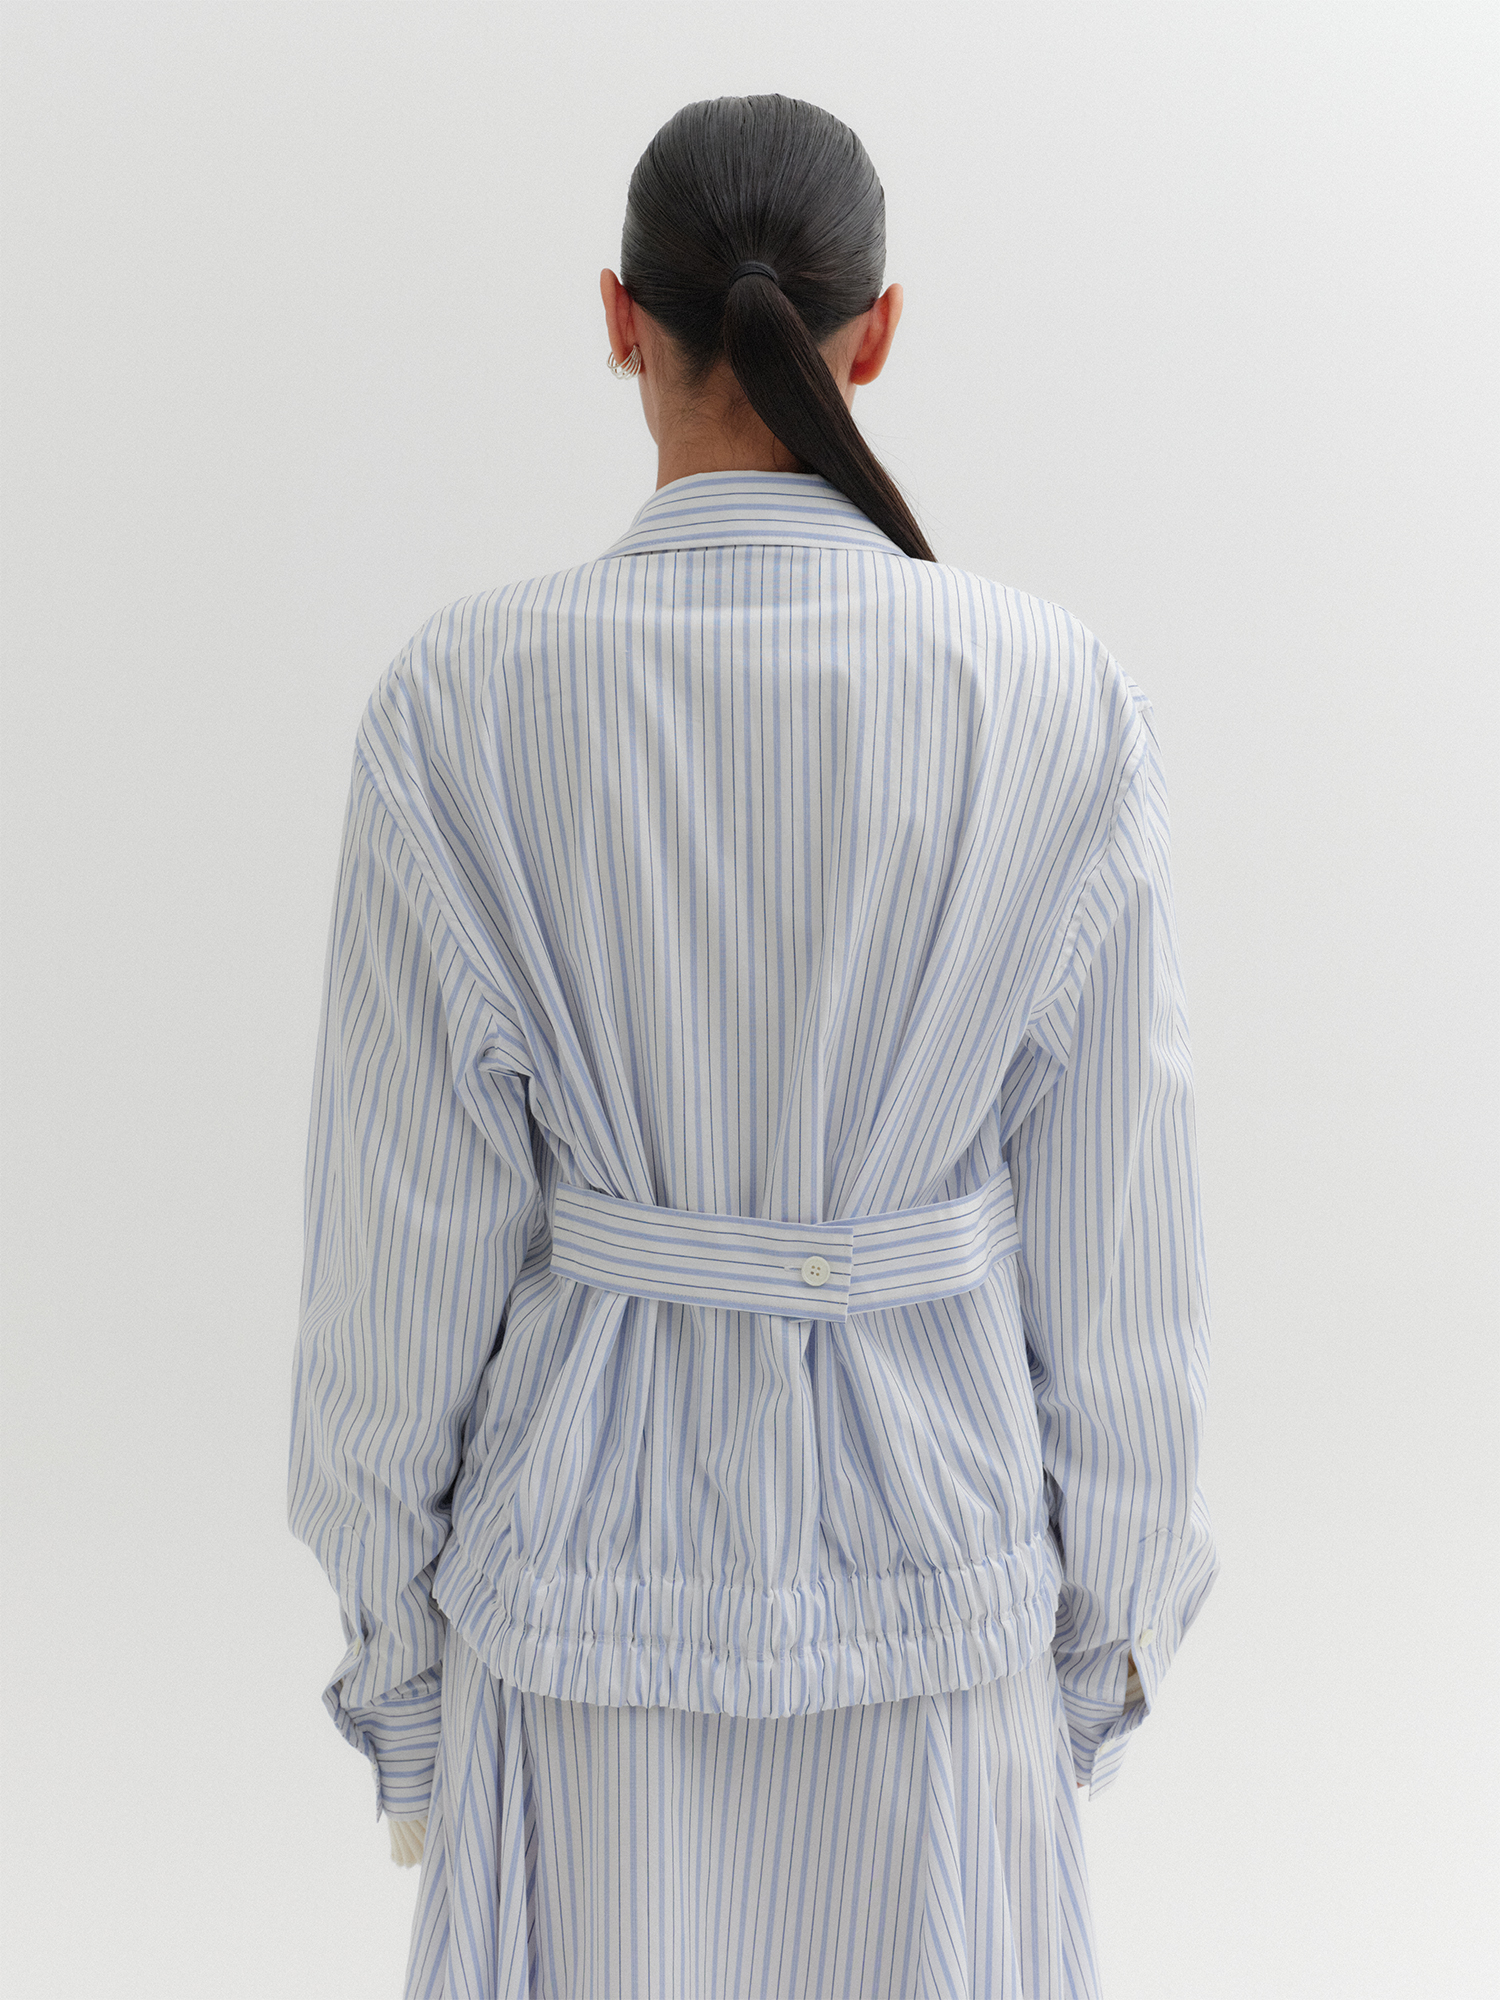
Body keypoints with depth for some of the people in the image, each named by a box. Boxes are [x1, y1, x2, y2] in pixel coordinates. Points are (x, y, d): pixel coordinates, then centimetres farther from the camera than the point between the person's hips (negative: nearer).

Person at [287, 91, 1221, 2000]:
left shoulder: (464, 705, -15)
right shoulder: (1058, 703, -13)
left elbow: (410, 1239, -10)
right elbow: (1113, 1231, -7)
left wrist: (393, 1626, 5)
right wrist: (1113, 1598, 8)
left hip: (601, 1535, 0)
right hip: (916, 1540, 1)